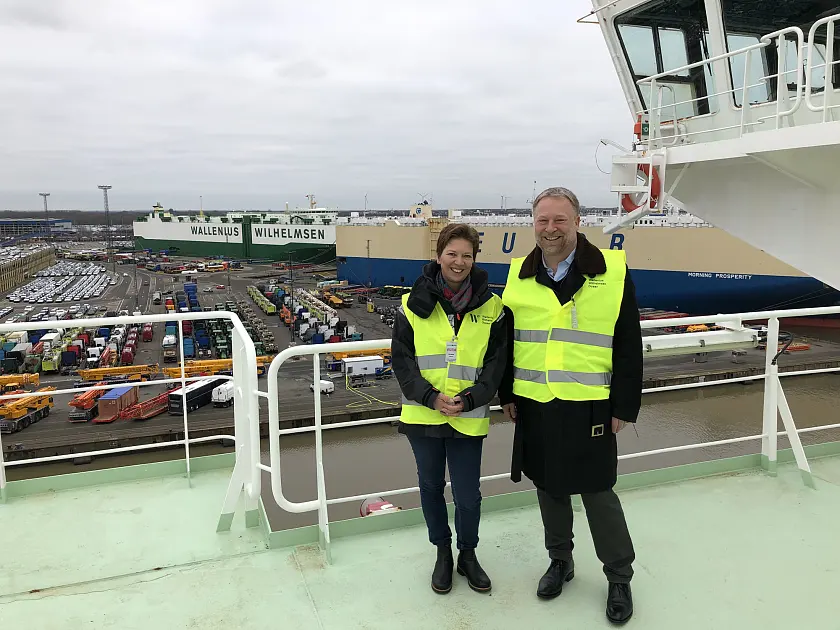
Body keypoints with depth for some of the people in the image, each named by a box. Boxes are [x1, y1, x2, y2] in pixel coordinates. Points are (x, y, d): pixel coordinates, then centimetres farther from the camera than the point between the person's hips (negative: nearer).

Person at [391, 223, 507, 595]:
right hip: (422, 415, 1)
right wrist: (430, 396, -14)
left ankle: (468, 554, 34)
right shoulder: (414, 303, -4)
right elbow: (401, 358, -3)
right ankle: (442, 552, 39)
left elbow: (496, 362, 0)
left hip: (468, 419, 0)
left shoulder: (490, 307, -2)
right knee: (431, 486, 16)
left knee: (468, 495, 6)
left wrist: (469, 399, -13)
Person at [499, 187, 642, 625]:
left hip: (589, 408, -3)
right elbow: (508, 339, 11)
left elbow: (629, 347, -6)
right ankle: (560, 560, 38)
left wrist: (624, 407, -7)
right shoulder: (519, 275, 3)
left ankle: (619, 577, 27)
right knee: (548, 486, 17)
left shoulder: (611, 271, -8)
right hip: (535, 405, 4)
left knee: (598, 492, 7)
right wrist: (507, 394, 9)